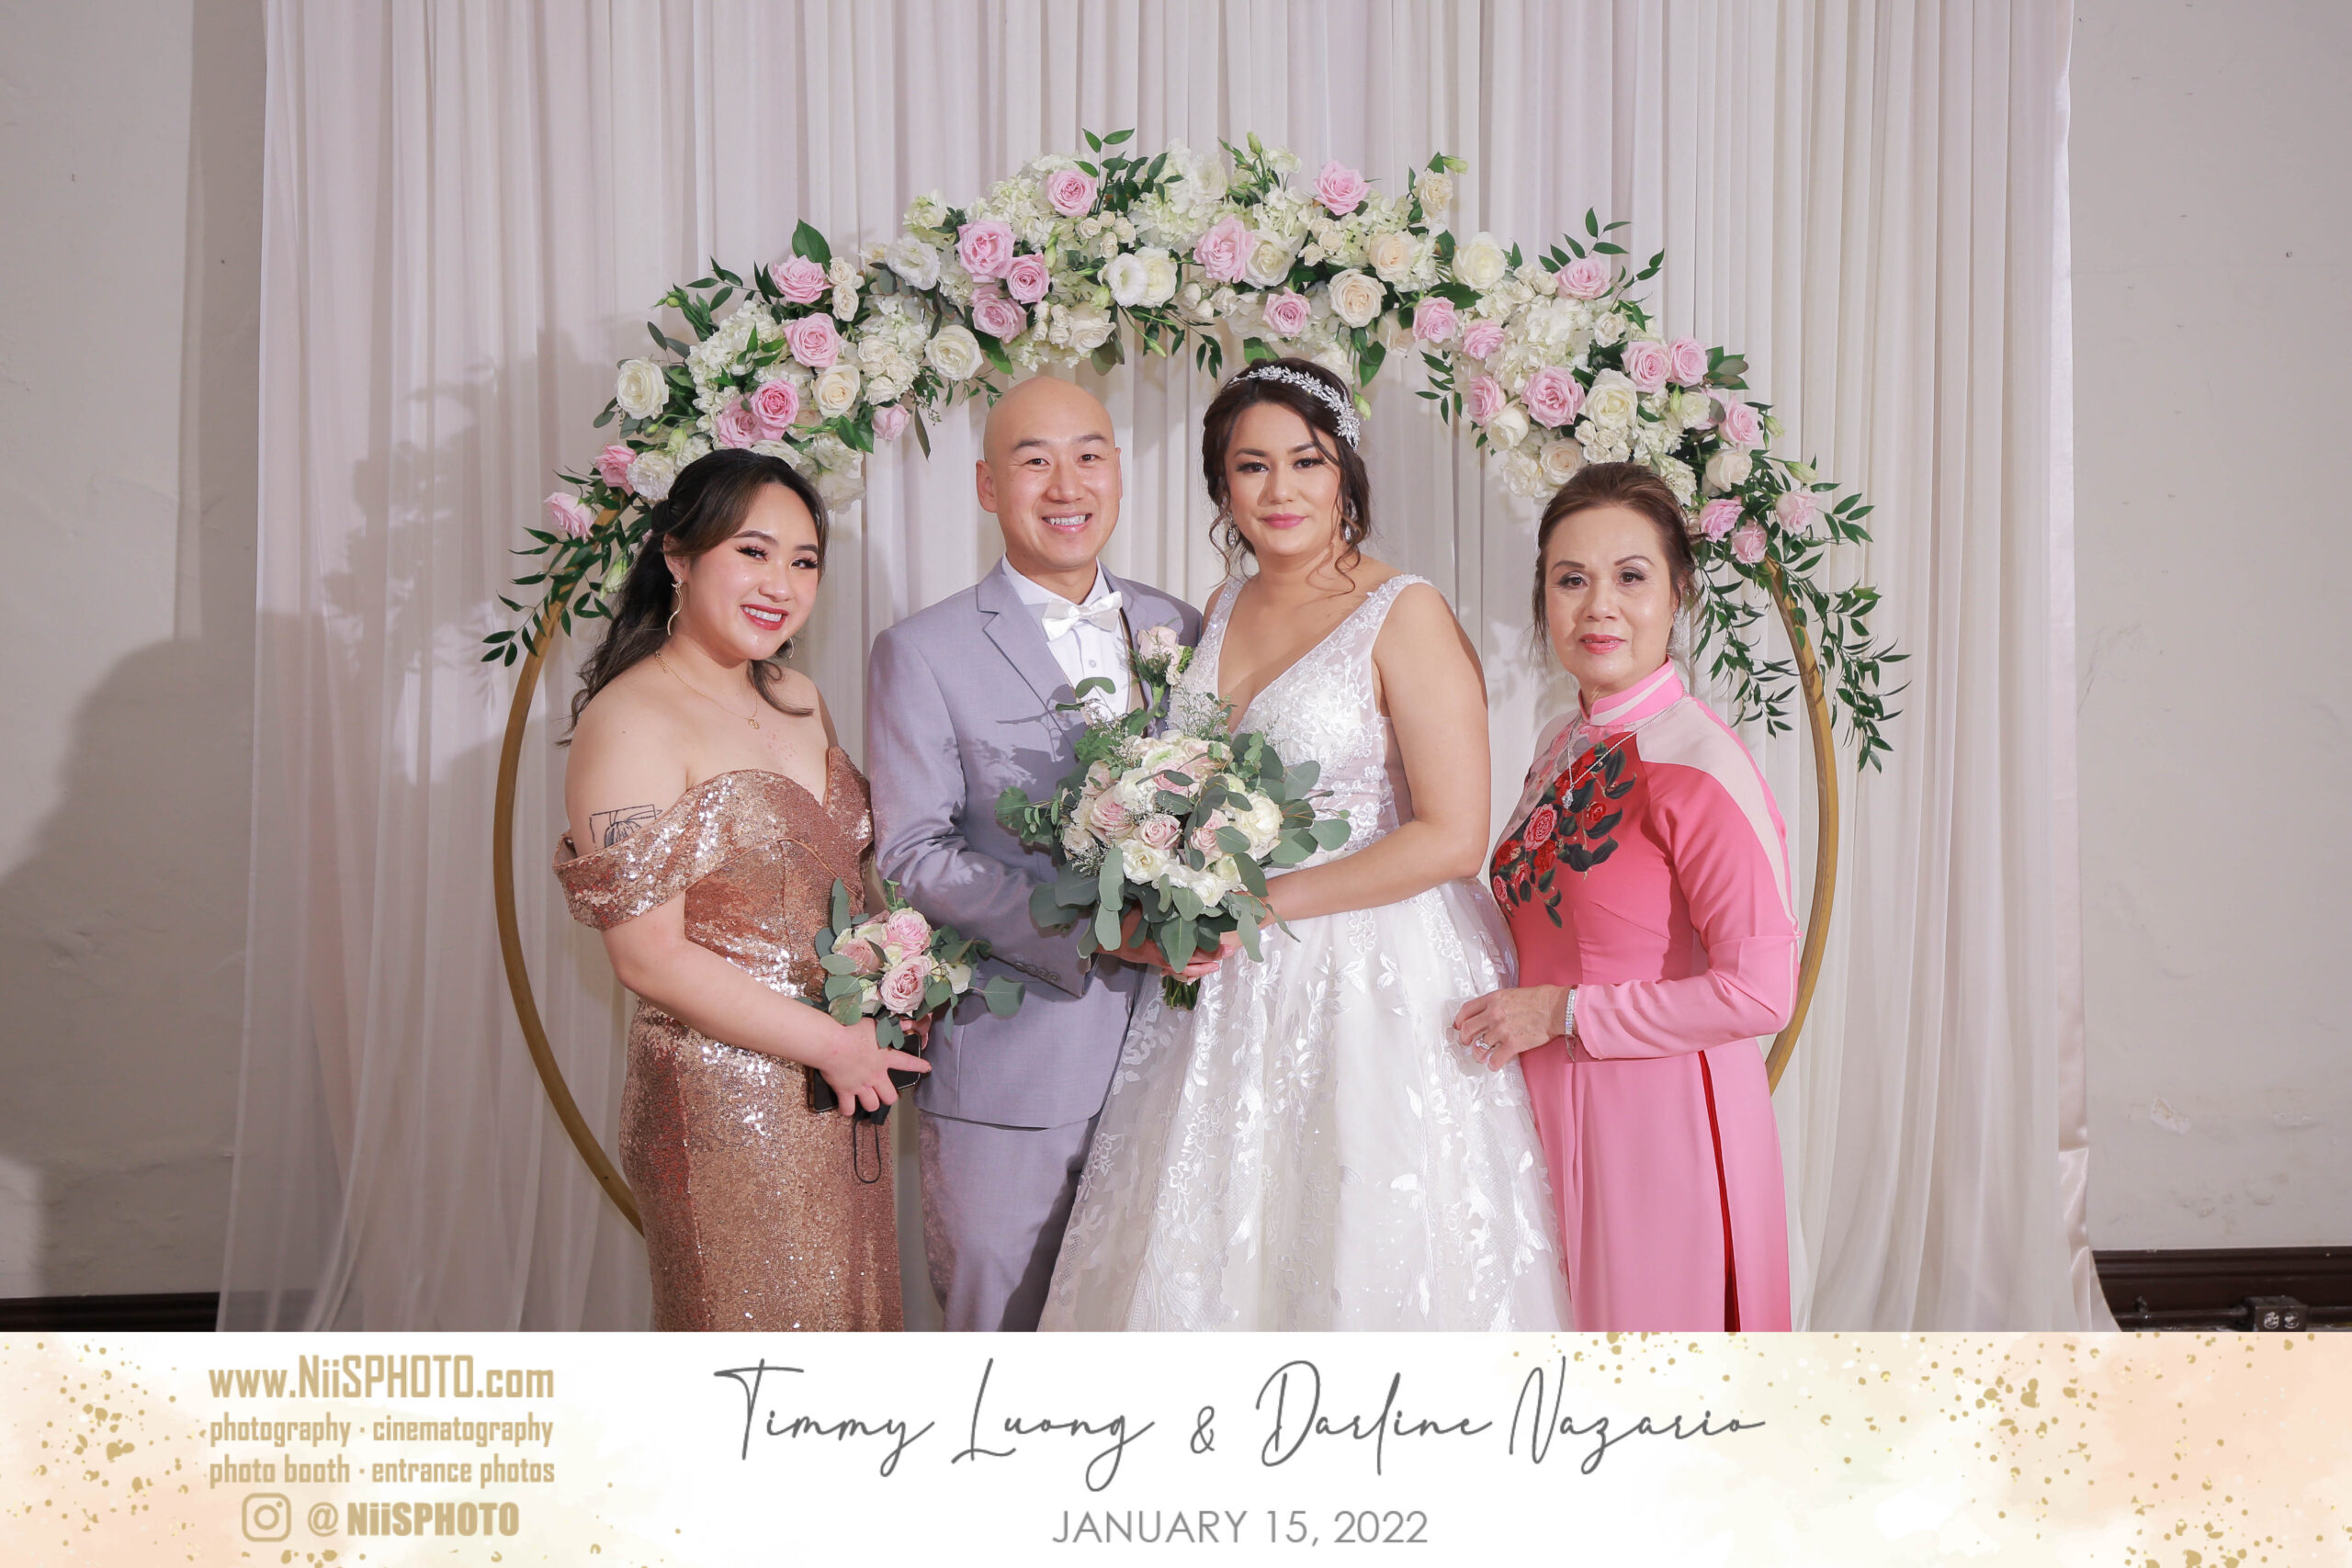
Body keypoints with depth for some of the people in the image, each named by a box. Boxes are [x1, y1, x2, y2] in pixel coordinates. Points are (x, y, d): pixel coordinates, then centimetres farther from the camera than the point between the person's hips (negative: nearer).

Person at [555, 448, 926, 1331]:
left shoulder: (799, 701, 9)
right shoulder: (629, 720, -15)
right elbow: (648, 956, -18)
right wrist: (828, 1042, -16)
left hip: (840, 1097, 7)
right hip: (721, 1104, -7)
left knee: (841, 1318, 18)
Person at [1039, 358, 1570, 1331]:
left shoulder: (1405, 615, -10)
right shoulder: (1224, 612, 11)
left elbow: (1454, 837, -15)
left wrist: (1263, 903, -15)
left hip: (1373, 991, -6)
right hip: (1233, 995, 6)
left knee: (1362, 1259, 2)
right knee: (1209, 1256, 9)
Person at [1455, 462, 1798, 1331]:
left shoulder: (1696, 762, -17)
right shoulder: (1560, 747, 7)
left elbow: (1760, 990, -21)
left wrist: (1565, 1013, -16)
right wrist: (1514, 1012, 5)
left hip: (1664, 1121, -7)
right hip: (1556, 1118, 7)